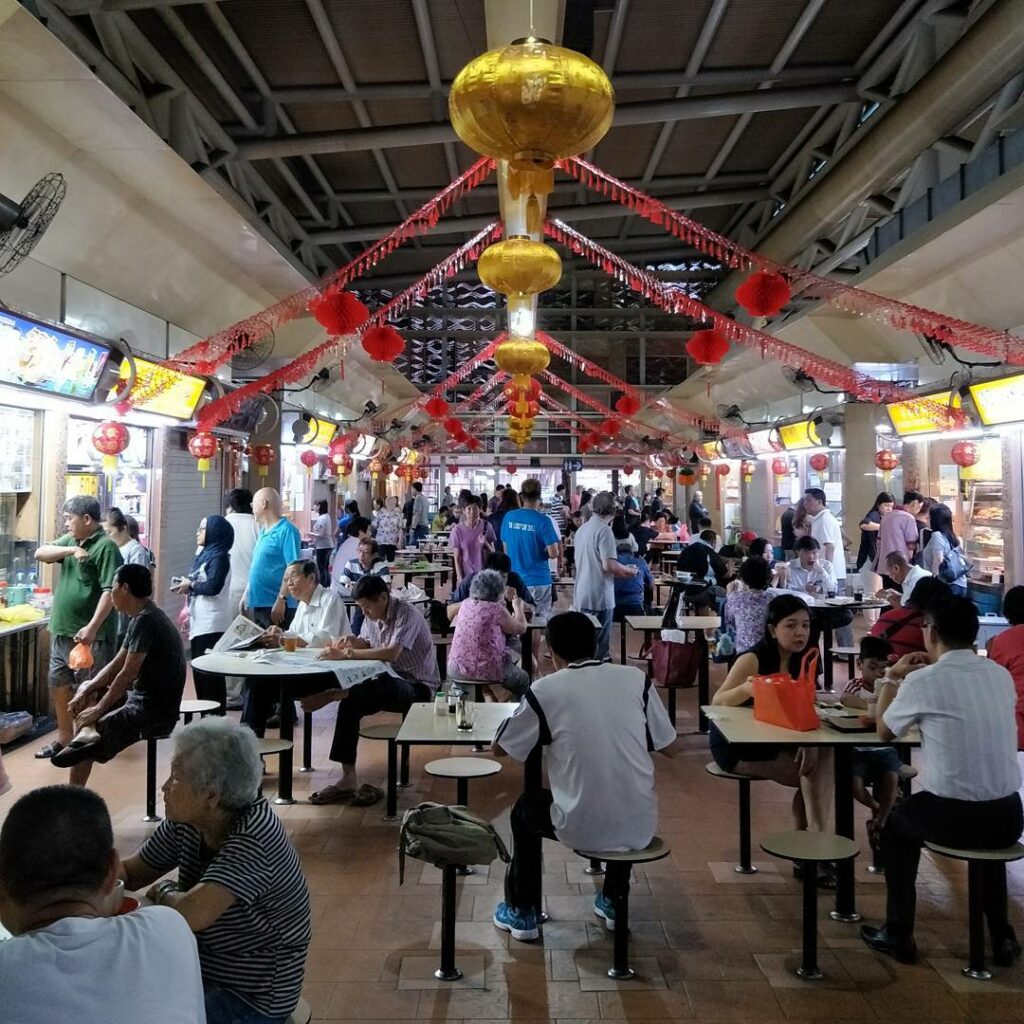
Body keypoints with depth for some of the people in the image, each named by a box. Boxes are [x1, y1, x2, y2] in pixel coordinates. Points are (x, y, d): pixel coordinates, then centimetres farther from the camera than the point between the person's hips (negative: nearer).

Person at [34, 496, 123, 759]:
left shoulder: (106, 546, -14)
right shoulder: (70, 540, 11)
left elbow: (110, 591, -21)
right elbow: (40, 554, 0)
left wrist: (92, 627, -27)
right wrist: (71, 550, -16)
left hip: (90, 635, -8)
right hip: (61, 630, 8)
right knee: (58, 685, 15)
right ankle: (64, 739, 29)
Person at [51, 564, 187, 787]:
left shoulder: (145, 620, -20)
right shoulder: (143, 617, 12)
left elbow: (128, 673, -20)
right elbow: (116, 665, 15)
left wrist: (98, 709, -11)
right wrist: (86, 693, 5)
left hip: (155, 711, -10)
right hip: (142, 697, 10)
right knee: (85, 689, 11)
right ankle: (86, 734, -11)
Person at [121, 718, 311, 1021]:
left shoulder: (252, 840, -30)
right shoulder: (187, 822, -5)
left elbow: (192, 915, -38)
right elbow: (129, 873, 6)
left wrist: (165, 892, -17)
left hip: (251, 998, -7)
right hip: (201, 968, 7)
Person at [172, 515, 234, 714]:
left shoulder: (219, 556, -10)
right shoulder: (204, 554, 18)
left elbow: (213, 586, -22)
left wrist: (191, 586, -8)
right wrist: (186, 586, 4)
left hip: (212, 625, -10)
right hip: (200, 623, 10)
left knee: (210, 674, -7)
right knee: (200, 673, 12)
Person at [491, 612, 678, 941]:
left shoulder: (545, 690, -8)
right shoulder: (636, 678, -3)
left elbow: (499, 748, 4)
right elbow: (669, 747, 6)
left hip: (582, 829, -2)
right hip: (640, 827, 3)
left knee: (526, 809, 29)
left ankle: (521, 912, 35)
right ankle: (613, 902, 44)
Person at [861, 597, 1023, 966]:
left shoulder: (922, 681, -10)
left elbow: (885, 731, 7)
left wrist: (891, 679, 19)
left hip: (951, 816, -4)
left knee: (897, 824, 27)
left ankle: (899, 934, 29)